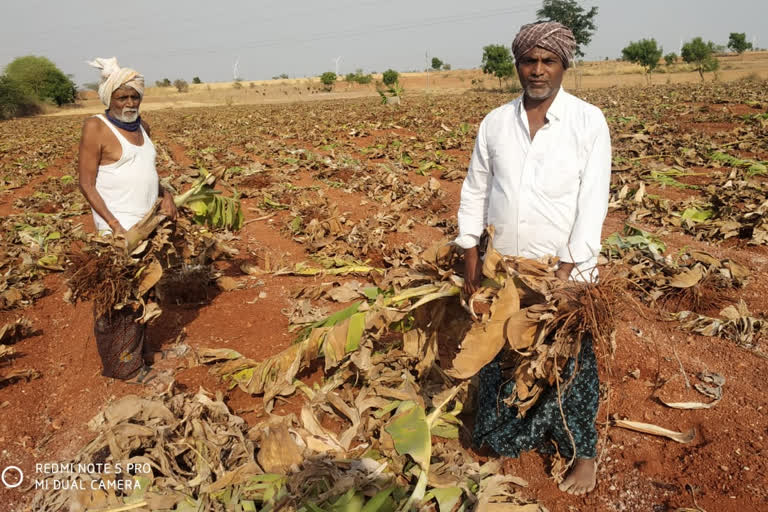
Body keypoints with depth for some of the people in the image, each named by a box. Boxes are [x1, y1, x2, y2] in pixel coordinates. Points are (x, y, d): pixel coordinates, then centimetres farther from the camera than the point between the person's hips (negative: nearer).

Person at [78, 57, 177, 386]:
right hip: (119, 229, -7)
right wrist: (114, 224, -20)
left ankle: (138, 351, 31)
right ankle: (126, 365, 12)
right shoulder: (96, 128, -9)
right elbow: (86, 184, -12)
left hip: (147, 224, 7)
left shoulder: (141, 126, 11)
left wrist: (166, 195, 4)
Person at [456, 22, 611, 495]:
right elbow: (475, 191, 9)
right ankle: (519, 435, 39)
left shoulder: (589, 121, -5)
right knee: (504, 357, 15)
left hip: (564, 270, -3)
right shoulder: (495, 123, 5)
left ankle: (584, 453, 30)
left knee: (569, 361, 8)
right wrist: (471, 253, 4)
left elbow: (593, 200, -10)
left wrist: (569, 267, -17)